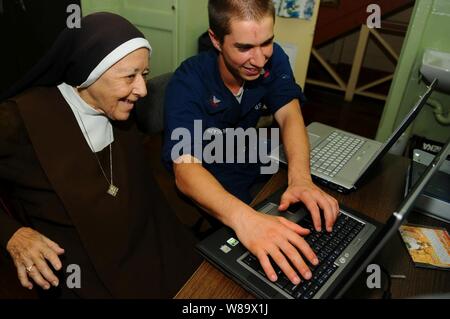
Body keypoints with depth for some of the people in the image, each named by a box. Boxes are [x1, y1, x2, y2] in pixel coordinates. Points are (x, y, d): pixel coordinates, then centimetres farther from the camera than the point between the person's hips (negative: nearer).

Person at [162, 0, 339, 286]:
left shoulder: (272, 58, -11)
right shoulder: (188, 83, -28)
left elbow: (290, 115, -21)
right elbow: (186, 168, -40)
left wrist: (300, 178, -41)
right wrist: (243, 217, -60)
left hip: (253, 172, 5)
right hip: (207, 188, -4)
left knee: (324, 216, -5)